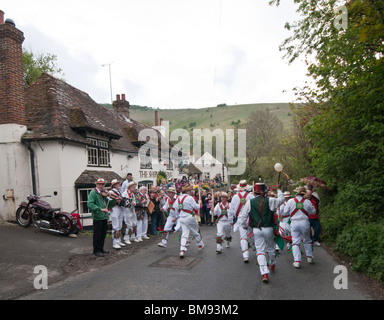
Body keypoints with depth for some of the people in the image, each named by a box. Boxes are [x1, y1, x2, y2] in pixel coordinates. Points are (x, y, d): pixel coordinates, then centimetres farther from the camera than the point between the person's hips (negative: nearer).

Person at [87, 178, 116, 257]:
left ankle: (101, 249, 28)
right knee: (97, 234, 1)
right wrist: (100, 209, -26)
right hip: (97, 217, -8)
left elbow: (108, 204, 19)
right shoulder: (93, 192, -10)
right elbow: (90, 204, -22)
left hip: (104, 217, 8)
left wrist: (114, 200, 1)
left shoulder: (104, 192, 15)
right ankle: (96, 251, 13)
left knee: (103, 234, 15)